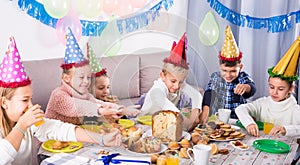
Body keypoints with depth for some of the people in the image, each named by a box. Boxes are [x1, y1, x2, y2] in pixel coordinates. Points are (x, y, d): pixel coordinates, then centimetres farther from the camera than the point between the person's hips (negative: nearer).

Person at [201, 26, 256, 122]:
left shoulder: (243, 77, -4)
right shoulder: (215, 77, 2)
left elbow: (252, 88, -22)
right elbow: (208, 93, -8)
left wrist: (246, 87, -47)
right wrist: (205, 110, -25)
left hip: (238, 120, -1)